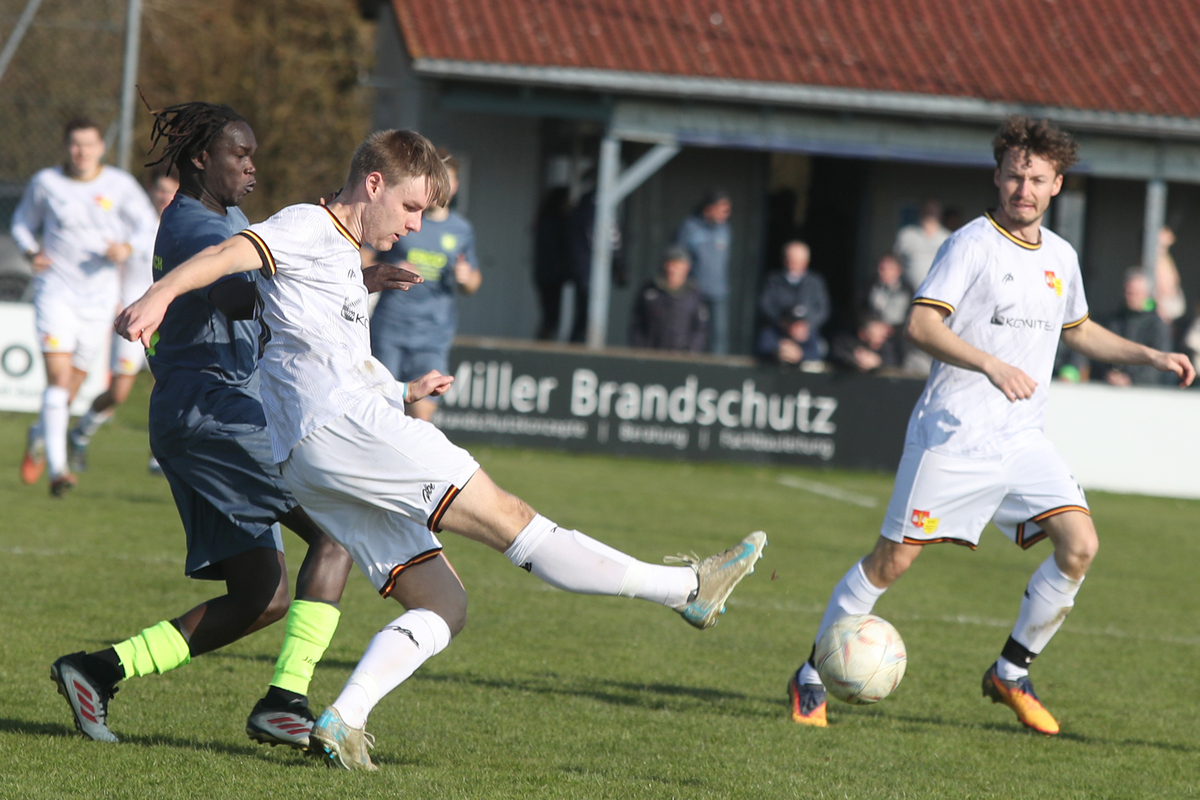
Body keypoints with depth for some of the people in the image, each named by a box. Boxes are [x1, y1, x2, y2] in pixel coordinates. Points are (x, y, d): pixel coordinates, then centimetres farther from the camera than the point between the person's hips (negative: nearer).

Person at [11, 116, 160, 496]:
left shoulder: (120, 185, -3)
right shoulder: (45, 183, -2)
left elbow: (148, 228, 2)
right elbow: (22, 222, 13)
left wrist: (128, 248, -19)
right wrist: (32, 252, -7)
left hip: (99, 293, 2)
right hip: (55, 289, -2)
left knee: (75, 380, 10)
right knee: (58, 376, -16)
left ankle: (40, 437, 40)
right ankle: (57, 469, -20)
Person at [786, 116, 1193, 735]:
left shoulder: (1060, 258, 13)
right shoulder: (973, 243, -8)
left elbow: (1079, 332, 32)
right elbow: (922, 325, -17)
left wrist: (1152, 356, 22)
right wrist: (992, 365, -29)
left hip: (1024, 440, 6)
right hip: (953, 435, -6)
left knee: (1079, 545, -11)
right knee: (894, 559, -5)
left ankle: (1011, 672, 5)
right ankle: (810, 678, 10)